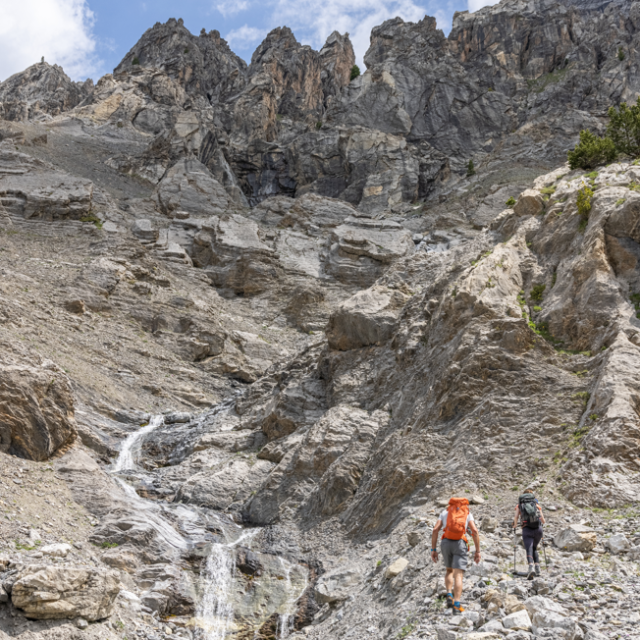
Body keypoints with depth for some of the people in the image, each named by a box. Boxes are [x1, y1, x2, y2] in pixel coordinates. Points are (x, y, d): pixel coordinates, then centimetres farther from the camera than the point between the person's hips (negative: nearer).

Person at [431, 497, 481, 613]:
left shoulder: (445, 512, 21)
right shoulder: (468, 514, 18)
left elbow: (435, 530, 8)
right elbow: (475, 531, 0)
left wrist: (433, 549, 9)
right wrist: (478, 551, 0)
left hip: (446, 543, 2)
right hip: (460, 544, -2)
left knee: (450, 571, 23)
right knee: (458, 575, -6)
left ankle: (449, 596, 4)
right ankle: (456, 605, -19)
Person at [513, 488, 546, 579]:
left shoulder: (519, 505, 14)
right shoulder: (536, 504, 15)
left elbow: (516, 517, 0)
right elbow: (542, 519, 9)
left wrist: (515, 526, 19)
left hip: (527, 529, -2)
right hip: (538, 529, 2)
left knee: (529, 550, -9)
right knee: (534, 548, 24)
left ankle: (531, 567, -35)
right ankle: (537, 567, 12)